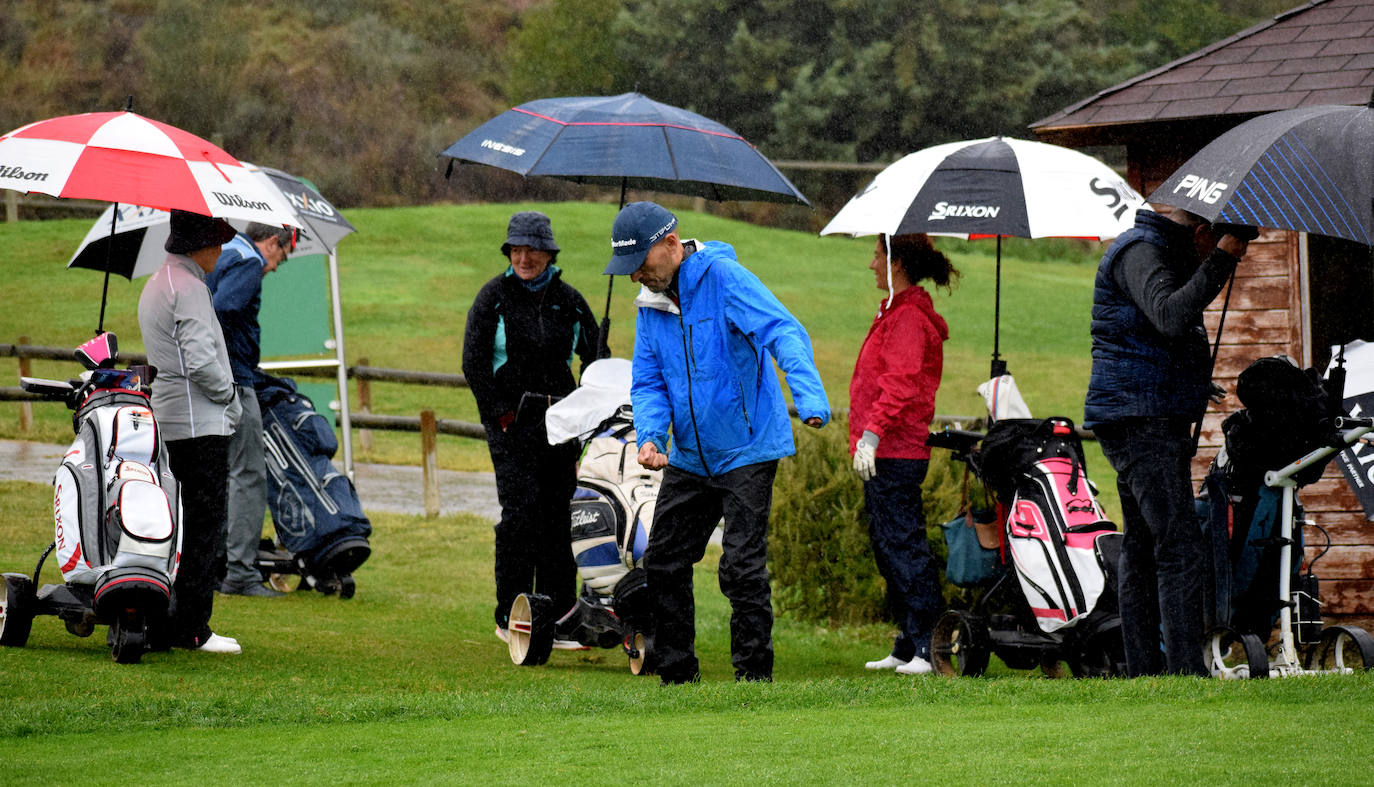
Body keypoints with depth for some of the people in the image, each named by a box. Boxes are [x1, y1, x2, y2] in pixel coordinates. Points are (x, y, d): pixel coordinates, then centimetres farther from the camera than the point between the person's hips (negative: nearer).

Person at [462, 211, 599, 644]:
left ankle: (558, 617, 7)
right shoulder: (494, 296, 1)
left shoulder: (568, 300, 9)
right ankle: (511, 616, -7)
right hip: (511, 424, -3)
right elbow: (474, 364, -1)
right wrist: (501, 413, -8)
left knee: (559, 517, 2)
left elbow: (595, 358, 17)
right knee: (521, 514, -12)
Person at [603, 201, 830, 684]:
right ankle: (676, 674, 20)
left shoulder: (724, 278, -15)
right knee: (663, 563, 9)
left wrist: (808, 398, -42)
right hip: (689, 458, 7)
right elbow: (649, 382, 8)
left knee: (742, 568, -10)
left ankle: (755, 674, -1)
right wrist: (650, 435, -12)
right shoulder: (651, 303, 7)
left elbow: (785, 333, -26)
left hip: (746, 450, -7)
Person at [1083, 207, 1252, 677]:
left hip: (1156, 422, 11)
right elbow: (1171, 318, -29)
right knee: (1180, 545, -16)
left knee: (1142, 549, 11)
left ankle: (1143, 673, 14)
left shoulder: (1158, 251, 20)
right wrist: (1221, 261, -27)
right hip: (1140, 421, -11)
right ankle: (1188, 673, -20)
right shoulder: (1139, 252, -12)